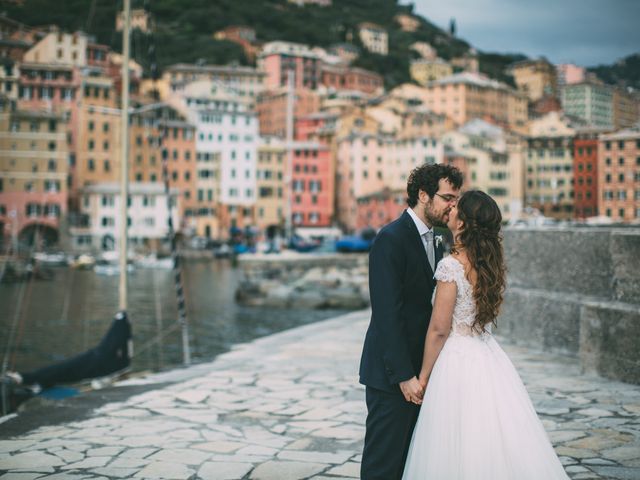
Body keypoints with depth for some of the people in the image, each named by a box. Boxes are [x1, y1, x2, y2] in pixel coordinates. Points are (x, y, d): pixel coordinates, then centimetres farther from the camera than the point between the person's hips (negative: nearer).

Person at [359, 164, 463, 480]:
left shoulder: (437, 243, 13)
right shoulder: (390, 239, -15)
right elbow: (387, 314, -20)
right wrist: (404, 376, -21)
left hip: (419, 373, 8)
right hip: (392, 375, -8)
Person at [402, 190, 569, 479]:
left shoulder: (451, 265, -17)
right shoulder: (492, 261, 4)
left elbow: (439, 329, -15)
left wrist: (423, 376, -6)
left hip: (458, 359, -7)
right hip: (489, 357, 8)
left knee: (458, 449, 3)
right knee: (497, 444, 14)